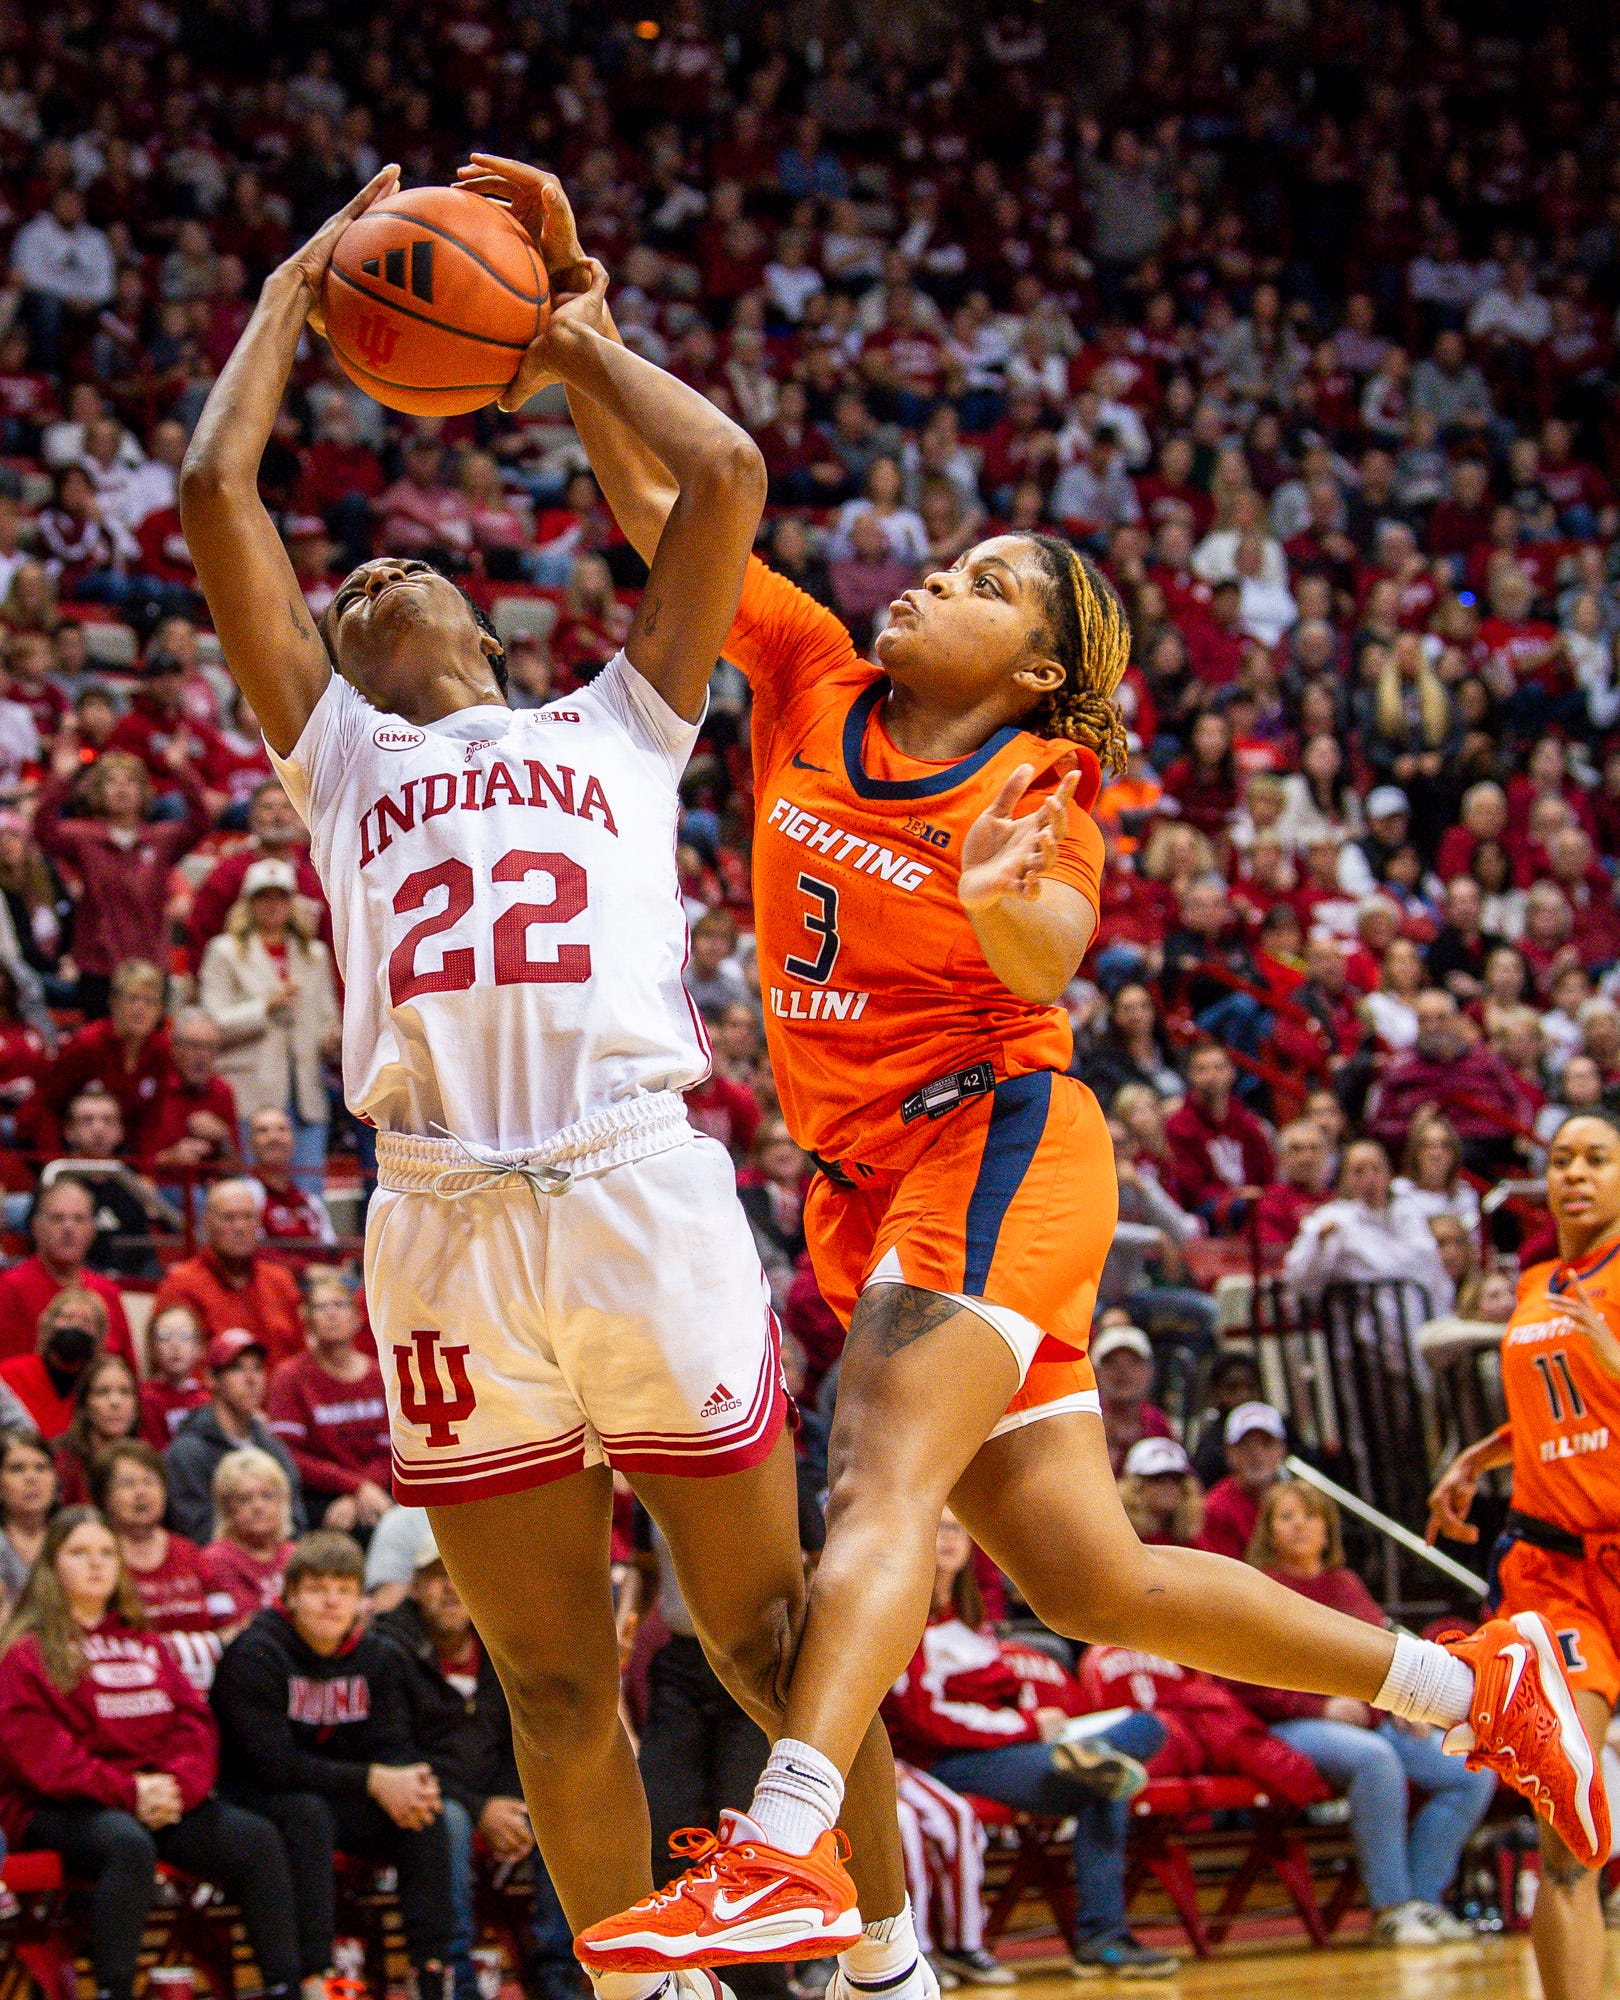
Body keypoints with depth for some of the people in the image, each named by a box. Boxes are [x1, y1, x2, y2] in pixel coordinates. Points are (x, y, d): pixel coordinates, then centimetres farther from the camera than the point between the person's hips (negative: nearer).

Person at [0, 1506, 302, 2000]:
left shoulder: (144, 1645, 23)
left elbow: (193, 1719, 14)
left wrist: (180, 1783, -9)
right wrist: (126, 1792, -18)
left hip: (158, 1797, 6)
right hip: (57, 1808, -6)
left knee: (257, 1838, -17)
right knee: (129, 1845, -39)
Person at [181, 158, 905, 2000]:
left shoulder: (614, 727, 23)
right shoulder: (338, 753, 23)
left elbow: (724, 473, 15)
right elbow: (214, 494, 17)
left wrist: (580, 347, 27)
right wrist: (294, 295, 27)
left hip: (644, 1189, -1)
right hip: (443, 1216, 1)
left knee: (774, 1641, 2)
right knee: (554, 1688, 6)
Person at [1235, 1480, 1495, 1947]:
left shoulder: (1347, 1584, 23)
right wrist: (1320, 1707, -16)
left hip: (1371, 1721, 6)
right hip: (1296, 1728, -6)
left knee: (1475, 1772, -15)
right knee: (1376, 1759, -39)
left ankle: (1423, 1898, -11)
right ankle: (1390, 1909, -31)